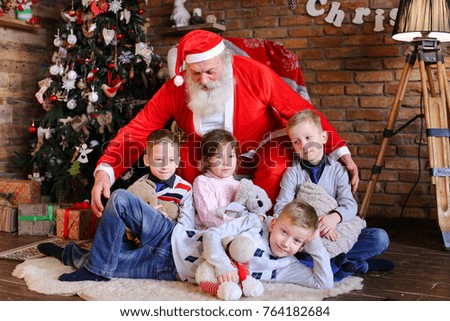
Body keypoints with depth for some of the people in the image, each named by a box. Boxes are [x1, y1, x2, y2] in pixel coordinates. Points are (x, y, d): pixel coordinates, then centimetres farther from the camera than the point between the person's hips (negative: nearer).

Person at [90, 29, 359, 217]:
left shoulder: (256, 75, -24)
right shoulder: (175, 90, -19)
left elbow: (302, 113, -17)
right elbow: (137, 132, -20)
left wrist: (341, 152, -22)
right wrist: (105, 171, -35)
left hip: (258, 159, -2)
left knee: (278, 163, -31)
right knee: (185, 155, -24)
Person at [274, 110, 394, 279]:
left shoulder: (337, 170, 5)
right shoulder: (292, 174, 0)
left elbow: (349, 204, -7)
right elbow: (281, 209, -12)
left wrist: (335, 217, -31)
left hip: (336, 233, 2)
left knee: (380, 238, -15)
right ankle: (359, 264, -23)